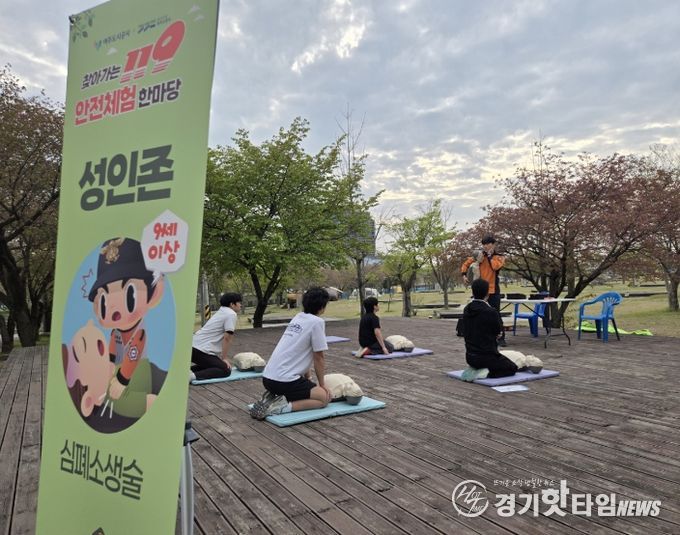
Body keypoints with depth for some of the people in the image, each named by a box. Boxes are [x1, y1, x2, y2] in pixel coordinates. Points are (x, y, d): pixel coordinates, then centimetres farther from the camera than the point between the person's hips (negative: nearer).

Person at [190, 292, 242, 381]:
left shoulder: (221, 312, 22)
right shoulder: (232, 314, -7)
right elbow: (227, 338, -12)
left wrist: (222, 357, 26)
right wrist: (224, 358, -7)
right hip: (202, 350, -10)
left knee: (210, 365, 28)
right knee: (226, 370, -8)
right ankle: (193, 375, -20)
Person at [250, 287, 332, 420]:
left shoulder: (297, 318, 15)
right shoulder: (317, 322, -9)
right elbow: (318, 358, -4)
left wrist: (308, 378, 27)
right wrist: (322, 385, 8)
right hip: (284, 380, -9)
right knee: (324, 398, 5)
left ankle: (272, 398, 9)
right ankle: (283, 406, -12)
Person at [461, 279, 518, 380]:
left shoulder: (466, 310, 0)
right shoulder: (490, 312, -21)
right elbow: (499, 332, -4)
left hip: (470, 356, 7)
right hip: (486, 357, -7)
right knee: (512, 368, 15)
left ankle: (474, 370, 8)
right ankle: (486, 374, -7)